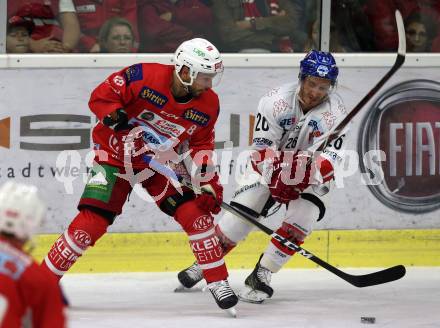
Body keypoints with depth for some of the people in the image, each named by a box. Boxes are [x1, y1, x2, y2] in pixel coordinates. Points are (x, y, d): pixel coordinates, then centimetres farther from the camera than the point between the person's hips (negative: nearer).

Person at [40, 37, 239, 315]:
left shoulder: (208, 104, -9)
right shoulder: (145, 77, -25)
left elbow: (201, 143, 4)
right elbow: (101, 96, -16)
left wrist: (208, 182, -6)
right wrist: (115, 116, -35)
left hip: (161, 165, 4)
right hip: (116, 157, -4)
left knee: (196, 214, -11)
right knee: (90, 224, -14)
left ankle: (218, 283, 4)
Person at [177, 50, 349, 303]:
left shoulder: (335, 113, -21)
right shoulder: (277, 100, -20)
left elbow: (329, 159, -27)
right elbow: (263, 148, -20)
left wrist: (305, 172, -46)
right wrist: (276, 179, -35)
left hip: (312, 175, 0)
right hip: (270, 165, 0)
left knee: (302, 218, -24)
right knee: (239, 215, -9)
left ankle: (261, 275, -16)